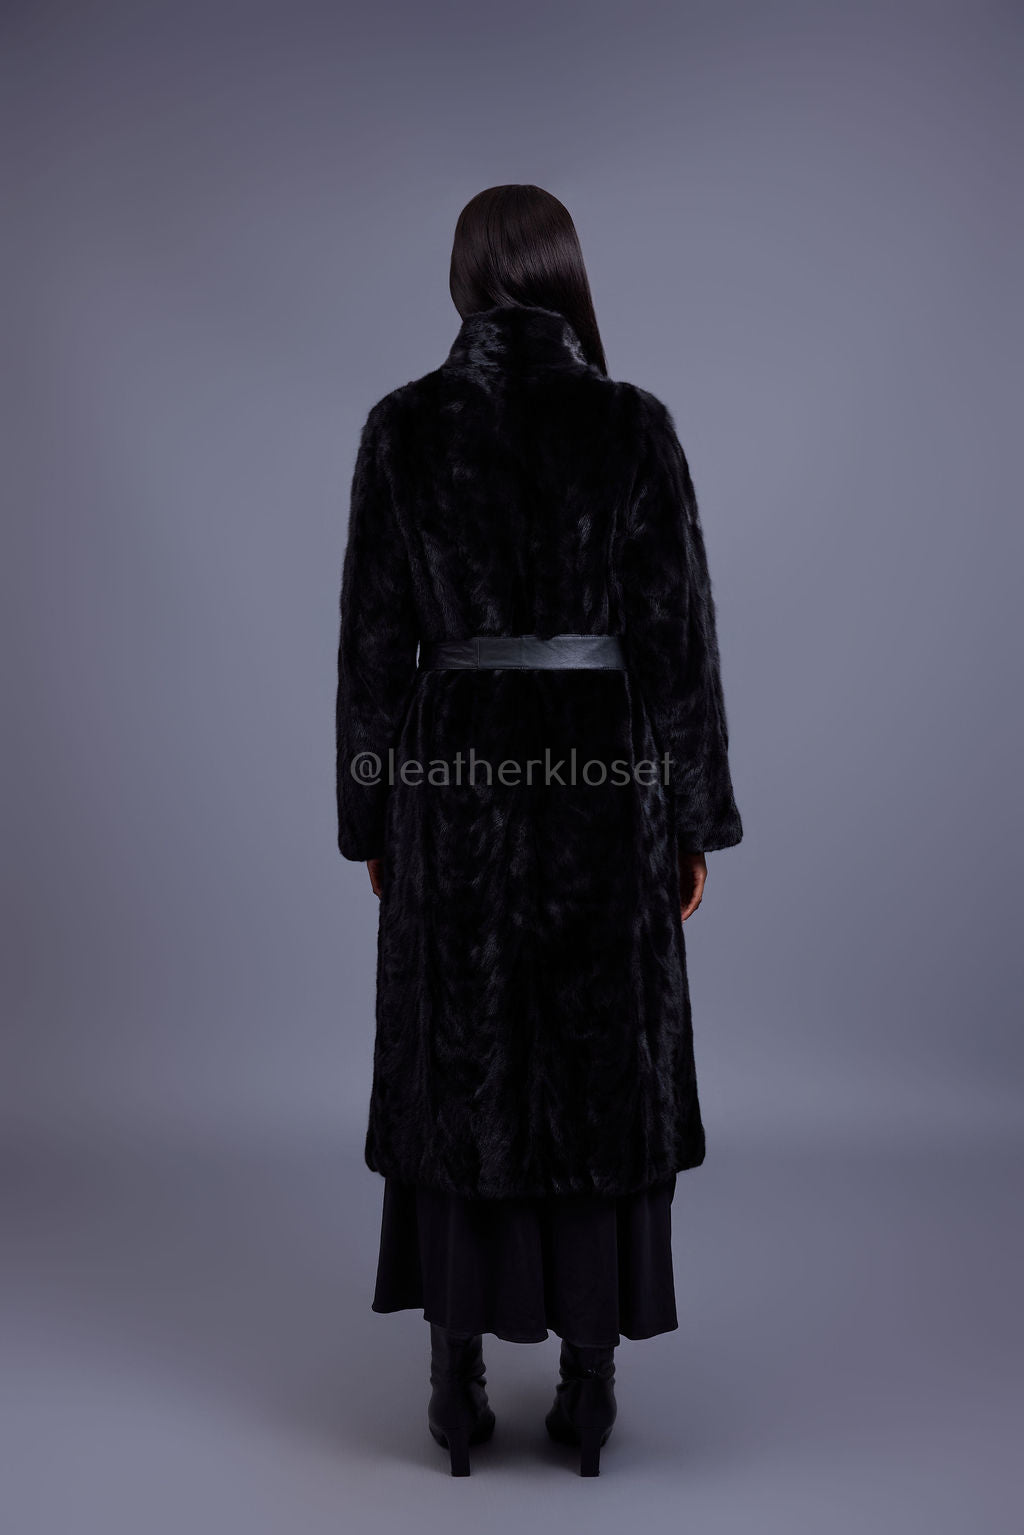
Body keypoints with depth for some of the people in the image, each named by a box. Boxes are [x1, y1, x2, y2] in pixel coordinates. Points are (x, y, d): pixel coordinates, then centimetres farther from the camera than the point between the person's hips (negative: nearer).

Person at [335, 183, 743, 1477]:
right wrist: (696, 819, 5)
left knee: (455, 1077, 11)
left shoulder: (401, 425, -1)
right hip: (601, 783, 0)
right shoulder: (636, 423, -3)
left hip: (458, 778, 1)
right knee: (601, 1081, 10)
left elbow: (374, 639, -1)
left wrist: (369, 818, 9)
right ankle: (588, 1393, 20)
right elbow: (679, 634, -4)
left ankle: (458, 1390, 20)